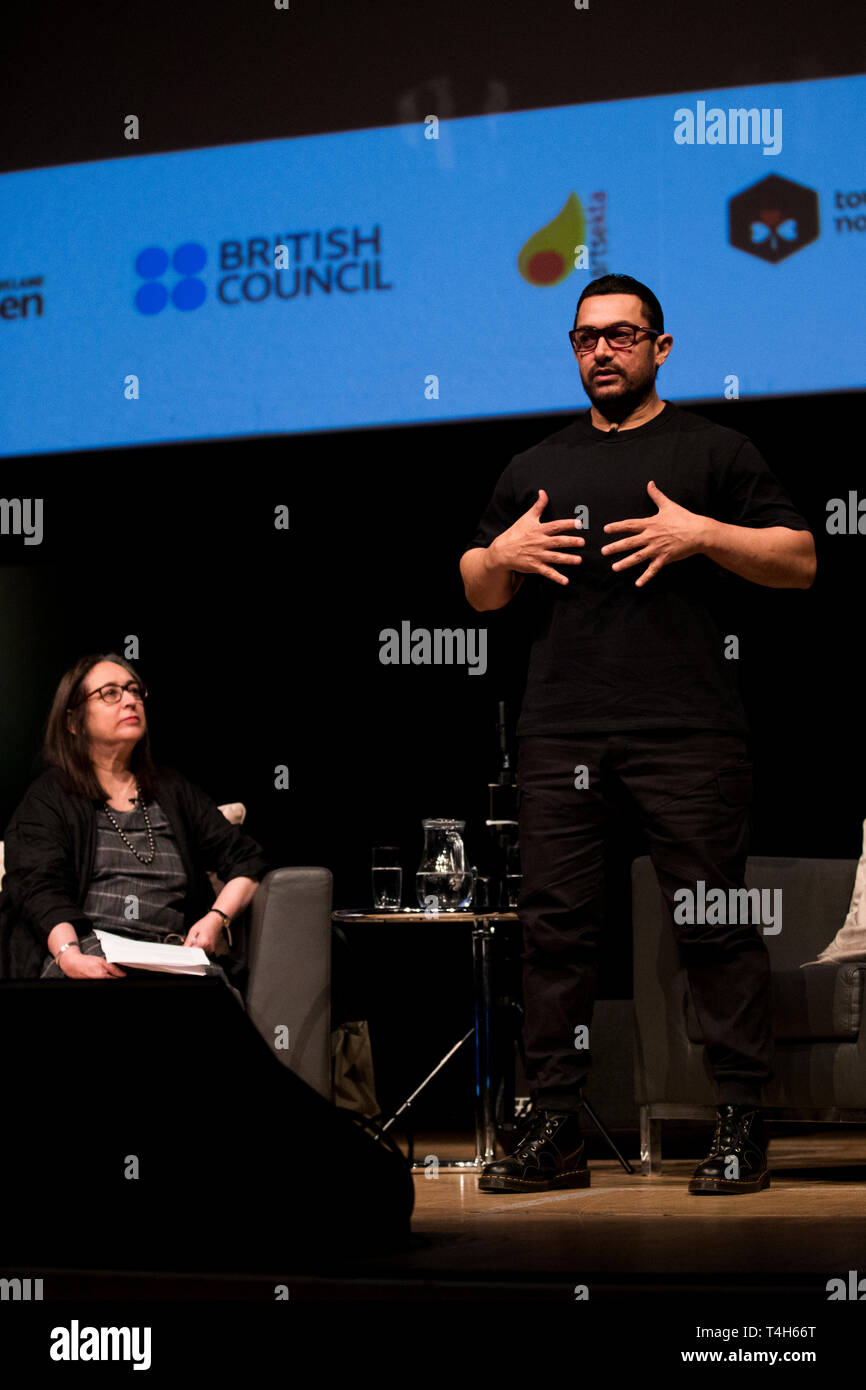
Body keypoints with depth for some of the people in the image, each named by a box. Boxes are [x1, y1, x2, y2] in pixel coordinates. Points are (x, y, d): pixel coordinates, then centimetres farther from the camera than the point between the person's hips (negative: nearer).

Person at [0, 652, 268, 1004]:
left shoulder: (173, 791, 26)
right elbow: (42, 889, -4)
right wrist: (70, 958, -25)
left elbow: (247, 862, 22)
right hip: (89, 951, -3)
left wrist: (217, 918, 0)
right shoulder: (48, 798, 12)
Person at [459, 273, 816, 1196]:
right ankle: (555, 1132, 6)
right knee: (553, 928, 1)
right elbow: (478, 593, 24)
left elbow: (800, 561, 4)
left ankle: (742, 1127, 0)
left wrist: (704, 535, -10)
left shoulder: (713, 452, 9)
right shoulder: (535, 468, 21)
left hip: (687, 735, -4)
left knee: (715, 927, -5)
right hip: (559, 736, 4)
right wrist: (502, 554, 2)